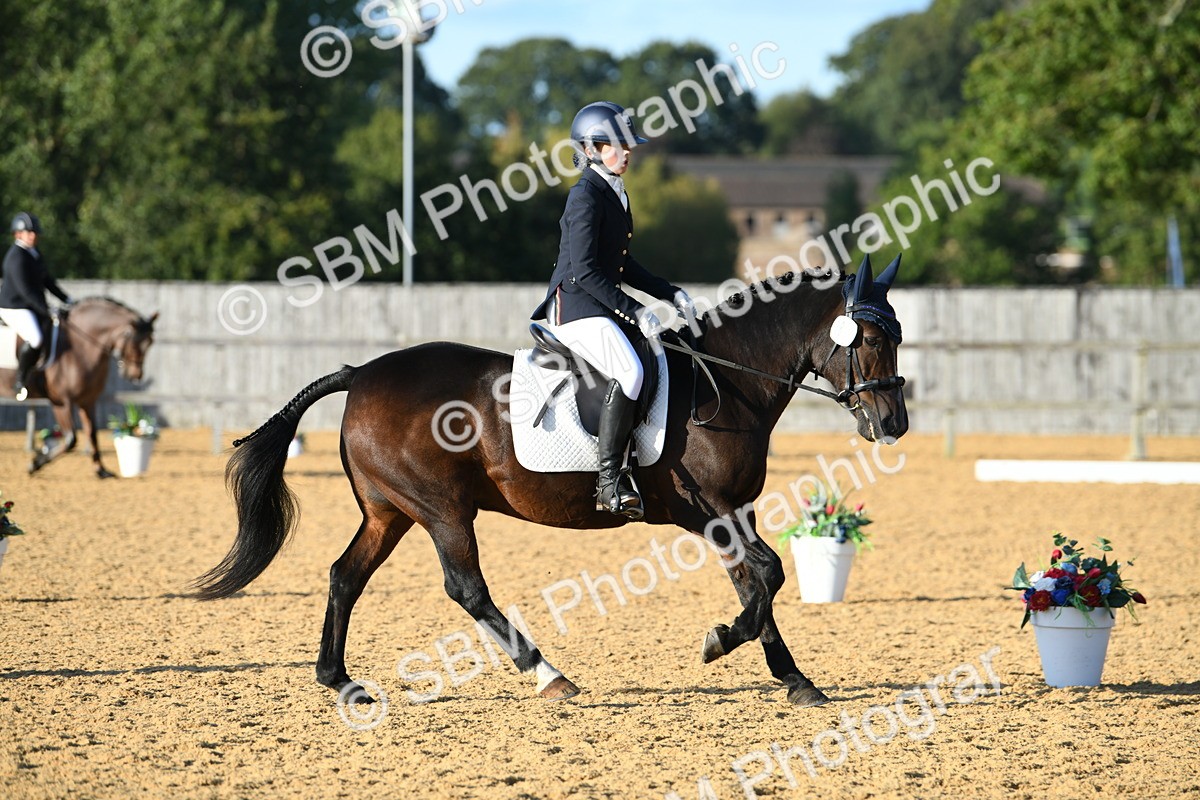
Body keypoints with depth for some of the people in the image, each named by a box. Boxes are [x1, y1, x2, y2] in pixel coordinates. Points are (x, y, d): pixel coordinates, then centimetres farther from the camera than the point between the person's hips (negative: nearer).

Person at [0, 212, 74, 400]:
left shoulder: (33, 252, 12)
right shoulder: (17, 257, -19)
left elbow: (46, 279, 20)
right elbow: (25, 290, -25)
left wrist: (66, 299, 14)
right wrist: (46, 310, -28)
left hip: (33, 307, 10)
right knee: (35, 339, -31)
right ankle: (20, 381, -18)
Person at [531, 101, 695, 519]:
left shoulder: (614, 193, 16)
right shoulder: (586, 196, -13)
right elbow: (584, 269, -20)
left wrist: (670, 293, 15)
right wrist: (634, 311, -21)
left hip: (602, 305, 10)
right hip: (575, 306, -10)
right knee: (629, 371, -30)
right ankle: (610, 480, -29)